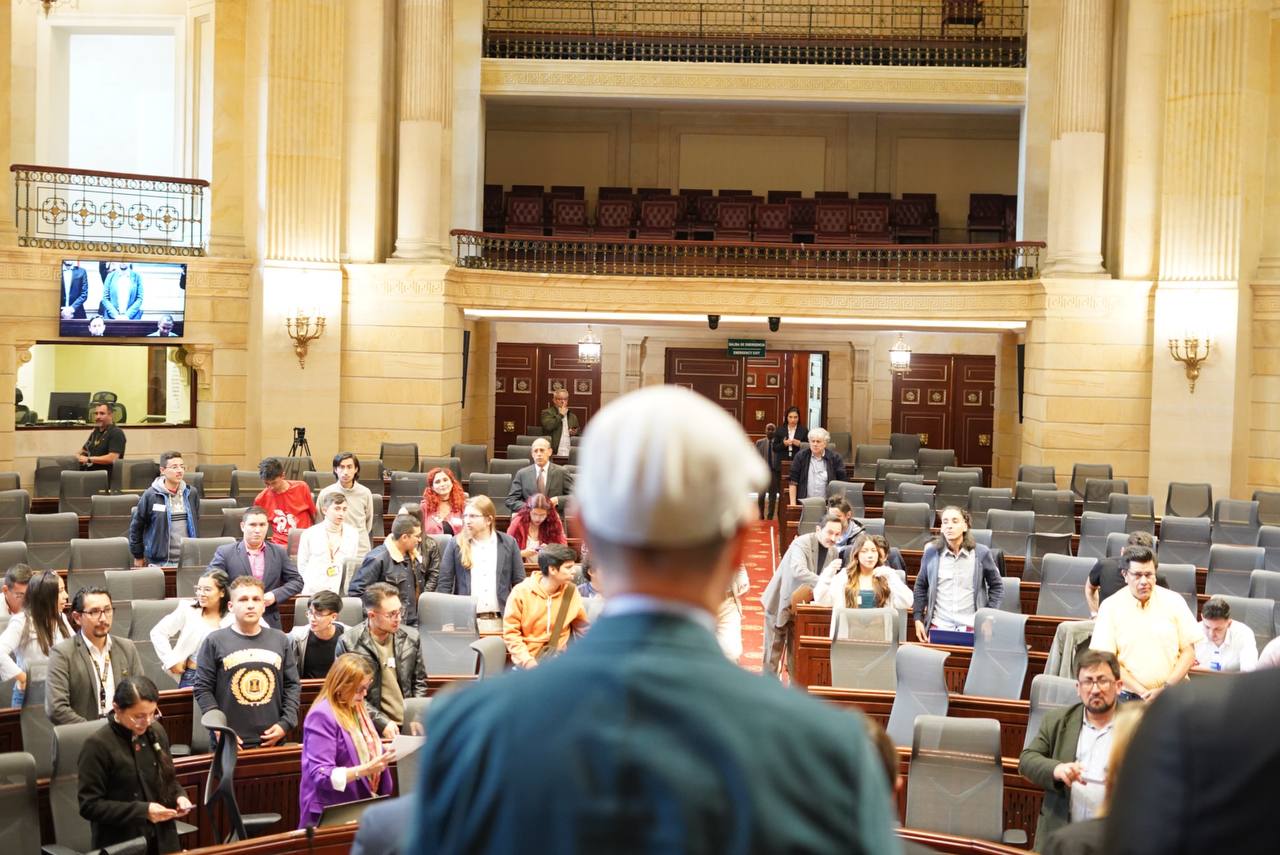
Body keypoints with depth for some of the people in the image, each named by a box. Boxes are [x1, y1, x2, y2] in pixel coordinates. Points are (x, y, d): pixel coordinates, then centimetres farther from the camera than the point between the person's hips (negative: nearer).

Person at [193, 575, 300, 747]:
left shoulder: (280, 640, 9)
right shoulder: (215, 641, -1)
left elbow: (292, 685, 10)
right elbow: (203, 689, -2)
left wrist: (286, 723, -1)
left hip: (272, 739, 3)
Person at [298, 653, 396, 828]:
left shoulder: (357, 708, 9)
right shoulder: (322, 716, -18)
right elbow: (321, 775, -22)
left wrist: (385, 752, 0)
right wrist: (366, 770, -30)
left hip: (361, 807, 8)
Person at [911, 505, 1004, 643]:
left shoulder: (981, 553, -2)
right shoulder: (931, 553, 2)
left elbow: (997, 587, 9)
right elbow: (921, 586, 14)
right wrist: (918, 618, 7)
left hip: (971, 627, -1)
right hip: (938, 626, 1)